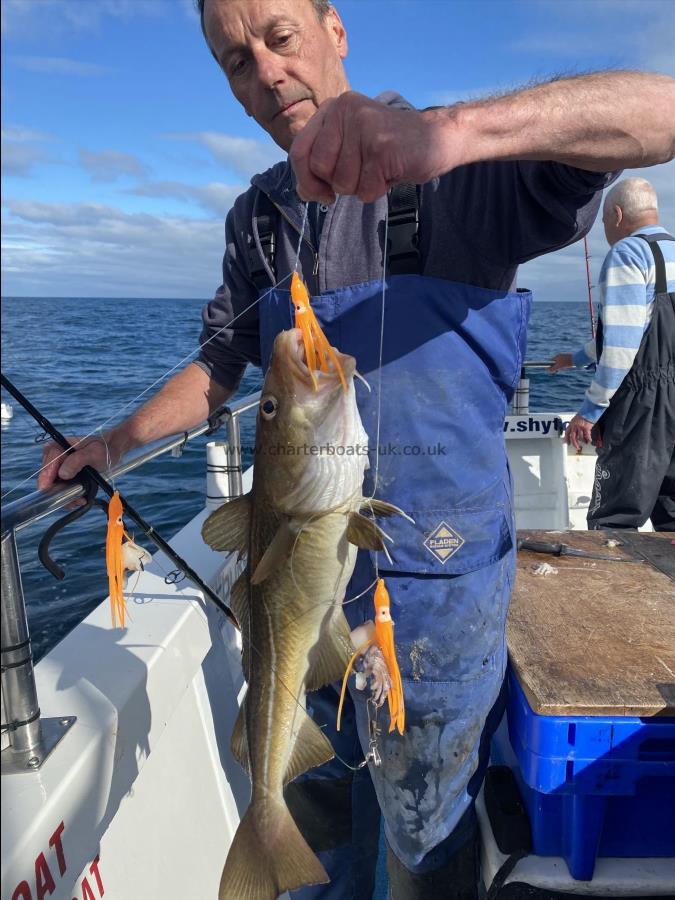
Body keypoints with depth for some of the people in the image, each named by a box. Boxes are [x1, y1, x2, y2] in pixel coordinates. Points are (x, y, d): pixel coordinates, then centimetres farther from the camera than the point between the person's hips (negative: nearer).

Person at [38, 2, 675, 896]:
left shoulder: (456, 180, -13)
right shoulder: (257, 218, 5)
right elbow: (222, 366, 13)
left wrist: (455, 128, -42)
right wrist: (115, 441, 3)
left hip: (433, 582, -5)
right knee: (311, 794, 29)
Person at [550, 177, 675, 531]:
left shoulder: (627, 253, -7)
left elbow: (621, 344, -18)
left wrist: (590, 411, -14)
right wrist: (577, 357, 44)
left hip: (645, 406, -9)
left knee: (613, 523, -5)